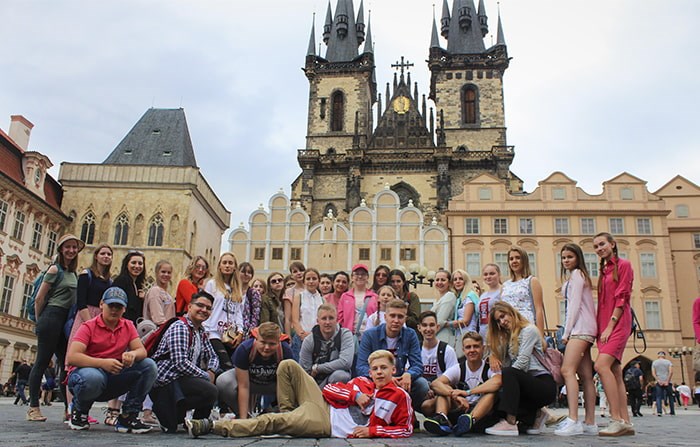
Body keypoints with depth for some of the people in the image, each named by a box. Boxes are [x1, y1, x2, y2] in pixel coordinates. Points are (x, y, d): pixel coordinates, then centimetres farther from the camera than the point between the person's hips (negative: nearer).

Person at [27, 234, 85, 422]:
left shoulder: (74, 274, 16)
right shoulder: (55, 269, -4)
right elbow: (39, 298, -5)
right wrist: (39, 322, 2)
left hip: (66, 320, 7)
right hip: (52, 316, -7)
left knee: (67, 364, 5)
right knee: (42, 362, -4)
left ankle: (69, 408, 7)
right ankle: (33, 407, 1)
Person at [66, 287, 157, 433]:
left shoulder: (128, 326, 7)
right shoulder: (89, 327, -8)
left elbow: (142, 351, -2)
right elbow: (71, 358, -20)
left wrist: (132, 354, -28)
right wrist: (103, 363, -33)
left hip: (114, 375, 5)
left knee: (149, 366, -15)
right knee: (94, 378, -41)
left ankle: (127, 417, -9)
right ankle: (79, 412, -3)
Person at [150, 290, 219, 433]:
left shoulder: (201, 332, 17)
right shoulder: (180, 327, -13)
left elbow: (213, 356, 21)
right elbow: (180, 362, -23)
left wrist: (211, 372, -2)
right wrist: (206, 376, -15)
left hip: (183, 378, 10)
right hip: (166, 382, -10)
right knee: (210, 392, -25)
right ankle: (169, 416, -9)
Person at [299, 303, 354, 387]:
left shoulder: (345, 334, -8)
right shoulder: (309, 341, -3)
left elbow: (346, 362, -20)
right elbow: (305, 371, -1)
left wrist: (317, 368, -13)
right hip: (317, 382, 1)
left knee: (339, 375, -34)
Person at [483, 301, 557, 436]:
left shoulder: (529, 330, -3)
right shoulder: (507, 337, 21)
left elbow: (522, 362, -14)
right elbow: (504, 364, 10)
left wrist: (502, 376, -15)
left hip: (544, 383, -7)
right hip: (527, 382, 7)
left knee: (508, 373, -31)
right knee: (497, 398, -18)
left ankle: (510, 423, -35)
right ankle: (535, 415, 4)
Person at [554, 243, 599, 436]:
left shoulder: (576, 274, -2)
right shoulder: (579, 276, 26)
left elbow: (574, 304, -10)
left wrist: (566, 332, -11)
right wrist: (568, 332, 14)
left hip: (580, 327, -10)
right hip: (582, 329, 10)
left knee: (567, 370, -20)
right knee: (585, 376, 5)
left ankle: (573, 420, -28)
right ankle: (590, 423, 4)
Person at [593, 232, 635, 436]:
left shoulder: (623, 265, -2)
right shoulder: (603, 270, 19)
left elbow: (622, 297, -10)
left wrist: (610, 325, -15)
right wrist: (600, 327, 8)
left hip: (618, 323, -8)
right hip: (604, 325, 8)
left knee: (601, 365, -22)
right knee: (615, 372, 4)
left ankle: (617, 419, -20)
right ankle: (626, 422, 6)